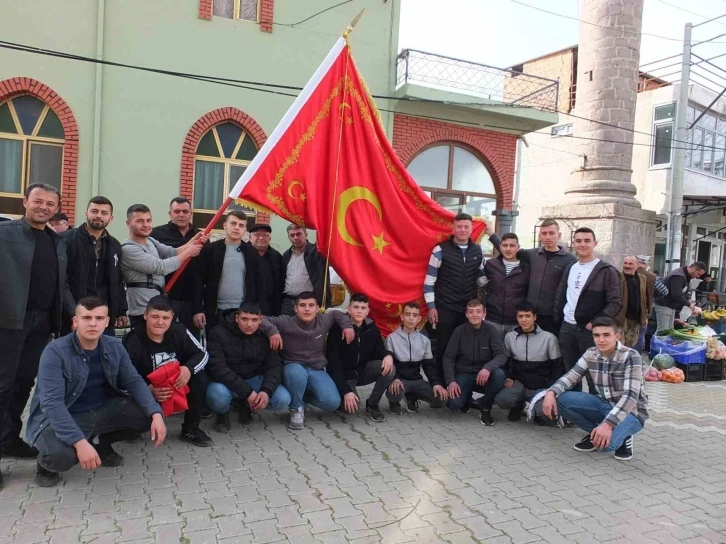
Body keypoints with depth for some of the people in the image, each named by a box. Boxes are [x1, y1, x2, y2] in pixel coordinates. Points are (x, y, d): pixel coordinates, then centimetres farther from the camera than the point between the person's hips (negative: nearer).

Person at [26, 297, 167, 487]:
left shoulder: (114, 346, -3)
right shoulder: (55, 352, -20)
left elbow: (134, 381, -3)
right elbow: (52, 403, -27)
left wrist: (156, 414, -20)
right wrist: (80, 442, -38)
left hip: (103, 410, 5)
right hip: (62, 417, -5)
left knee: (148, 415, -14)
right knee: (60, 455, -35)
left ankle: (102, 442, 14)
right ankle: (45, 465, 5)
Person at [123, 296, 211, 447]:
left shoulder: (179, 331, -13)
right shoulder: (132, 342, -24)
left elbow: (202, 354, -5)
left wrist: (189, 368, -28)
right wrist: (148, 391, -42)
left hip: (177, 387, 4)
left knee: (199, 377, -21)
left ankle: (190, 430, -4)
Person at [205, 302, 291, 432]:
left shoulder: (265, 335, -8)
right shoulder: (219, 333, -19)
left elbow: (274, 366, -8)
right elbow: (217, 368, -27)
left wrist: (266, 391, -29)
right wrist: (247, 392, -33)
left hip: (254, 379, 4)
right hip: (226, 381, -3)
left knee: (283, 400, -18)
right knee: (218, 397, -38)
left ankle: (247, 406, 12)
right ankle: (223, 414, 2)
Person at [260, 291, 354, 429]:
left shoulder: (323, 321, -1)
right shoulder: (286, 322, -14)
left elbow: (337, 314, 19)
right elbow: (262, 319, -17)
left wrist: (347, 325, 2)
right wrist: (272, 331, -35)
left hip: (316, 370, 3)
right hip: (293, 367, -3)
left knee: (333, 402, -20)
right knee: (297, 373, -43)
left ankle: (304, 396, 14)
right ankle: (297, 408, -11)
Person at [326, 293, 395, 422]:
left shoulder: (372, 328, -4)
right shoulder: (337, 329, -18)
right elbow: (333, 364, -21)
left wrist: (388, 355, -24)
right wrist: (346, 391, -29)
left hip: (364, 370, 5)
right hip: (344, 374, -5)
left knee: (389, 369, -23)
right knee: (351, 404, -31)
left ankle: (372, 405, -2)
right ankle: (342, 397, 8)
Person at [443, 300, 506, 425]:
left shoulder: (492, 330, -7)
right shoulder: (459, 331, -4)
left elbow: (501, 355, -16)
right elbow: (448, 357, -4)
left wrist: (488, 367, -38)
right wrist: (451, 381, -20)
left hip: (484, 375, 0)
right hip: (463, 375, 0)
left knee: (499, 374, -33)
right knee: (453, 403, -27)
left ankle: (485, 407, -7)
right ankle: (467, 399, 13)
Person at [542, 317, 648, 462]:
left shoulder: (631, 356, -22)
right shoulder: (590, 354, -4)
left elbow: (631, 396, -30)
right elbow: (571, 376, -4)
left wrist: (608, 424, -42)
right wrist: (551, 393, -26)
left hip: (631, 411, -5)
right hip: (604, 405, 6)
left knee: (606, 442, -35)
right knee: (561, 399, -16)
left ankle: (623, 436, 1)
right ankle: (595, 432, 4)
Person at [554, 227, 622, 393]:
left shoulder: (606, 271, -6)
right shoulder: (569, 268, 12)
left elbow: (616, 302, -11)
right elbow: (560, 296, 17)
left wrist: (595, 323, -16)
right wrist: (557, 318, 7)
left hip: (590, 330, -5)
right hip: (566, 328, 6)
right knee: (570, 372, 14)